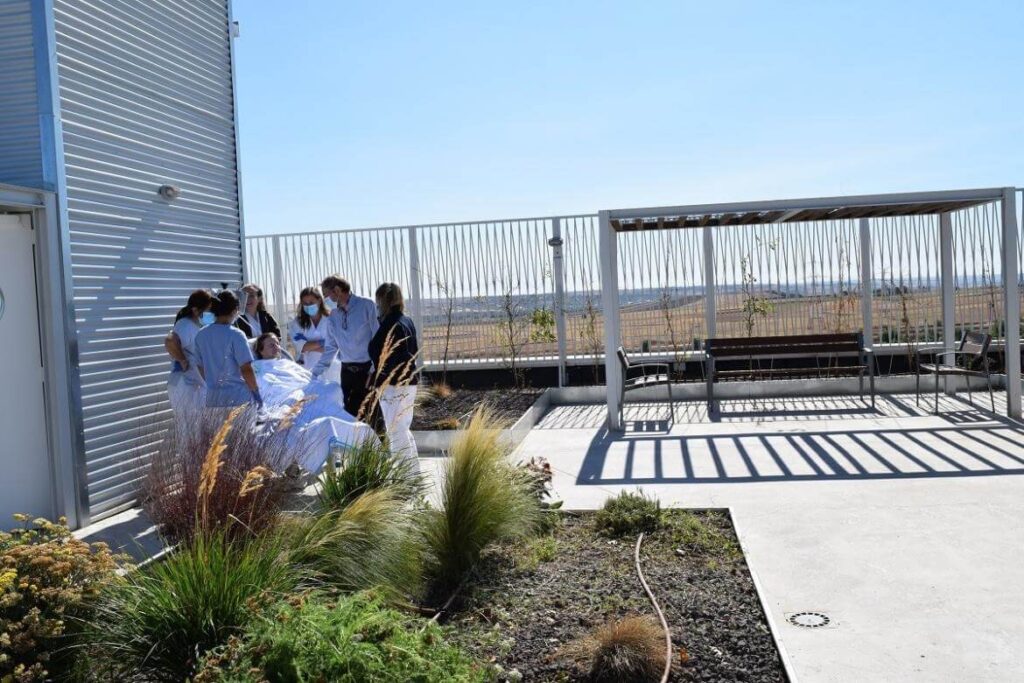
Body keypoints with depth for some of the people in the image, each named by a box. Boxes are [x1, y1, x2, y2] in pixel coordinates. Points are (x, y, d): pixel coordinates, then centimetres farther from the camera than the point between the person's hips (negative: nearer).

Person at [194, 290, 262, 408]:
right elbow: (246, 369, -16)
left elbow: (201, 368, 13)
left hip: (213, 396, 6)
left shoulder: (201, 335, 4)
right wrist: (256, 391, -4)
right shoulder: (235, 335, -14)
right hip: (238, 395, -6)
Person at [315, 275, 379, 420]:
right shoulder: (333, 316, 10)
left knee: (368, 416, -3)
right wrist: (315, 373, 8)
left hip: (368, 369, -5)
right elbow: (330, 348, 14)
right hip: (347, 370, 5)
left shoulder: (366, 306, -7)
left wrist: (374, 370, -13)